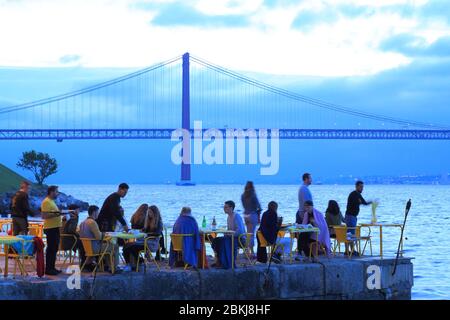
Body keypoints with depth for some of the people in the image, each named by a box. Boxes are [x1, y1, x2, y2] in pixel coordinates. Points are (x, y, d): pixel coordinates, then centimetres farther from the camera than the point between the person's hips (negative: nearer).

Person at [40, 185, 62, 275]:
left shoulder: (51, 201, 19)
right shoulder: (46, 202, -13)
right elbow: (44, 215, -21)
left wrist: (58, 213, 16)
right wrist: (55, 214, -28)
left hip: (55, 228, 10)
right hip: (51, 228, -10)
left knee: (54, 248, 13)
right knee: (51, 249, -8)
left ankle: (52, 267, 20)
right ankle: (48, 269, -5)